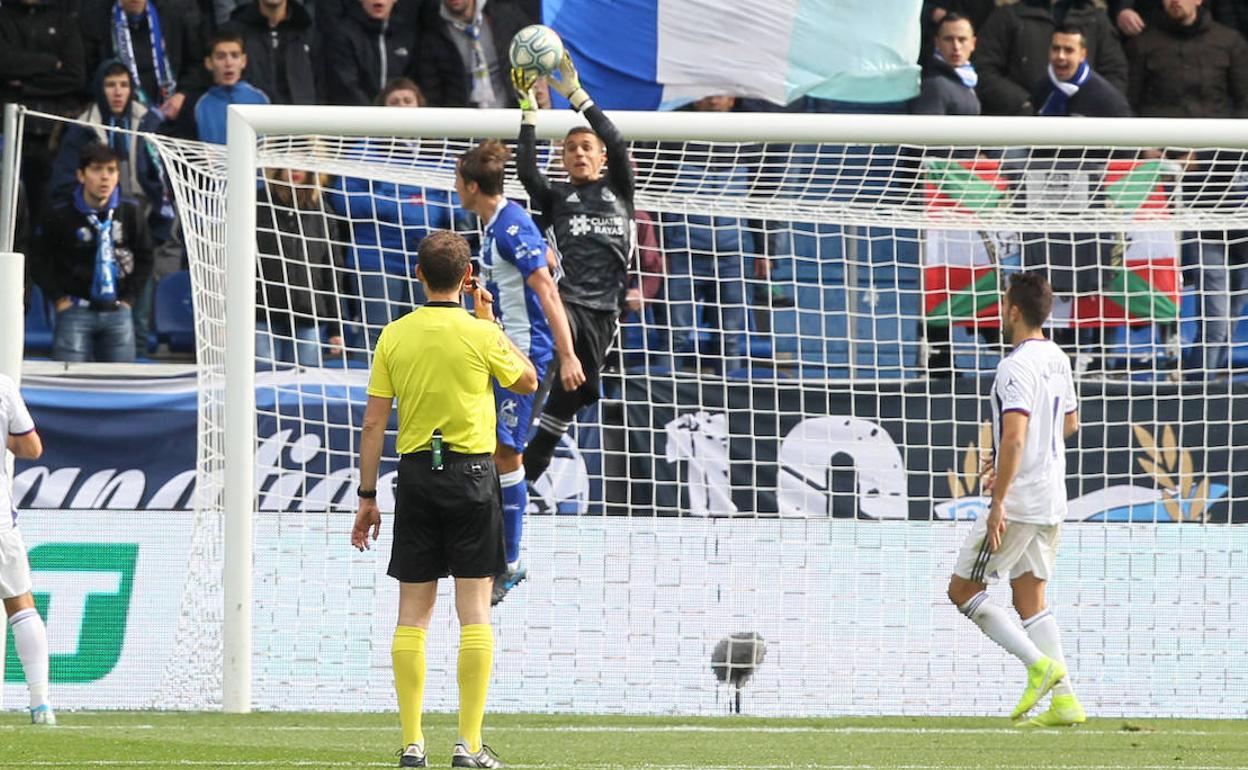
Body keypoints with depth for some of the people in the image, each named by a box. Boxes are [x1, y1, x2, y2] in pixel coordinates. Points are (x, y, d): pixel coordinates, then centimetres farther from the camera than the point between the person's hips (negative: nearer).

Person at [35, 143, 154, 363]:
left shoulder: (129, 213, 2)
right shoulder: (61, 216, -5)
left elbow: (144, 258, 13)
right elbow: (41, 261, 3)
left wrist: (128, 297, 5)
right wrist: (59, 298, -3)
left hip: (118, 313, 3)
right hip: (75, 313, -3)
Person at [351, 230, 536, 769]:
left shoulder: (394, 336, 1)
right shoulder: (480, 334, -6)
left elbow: (373, 423, 1)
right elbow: (527, 381, 12)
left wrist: (367, 496, 7)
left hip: (416, 472, 2)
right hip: (471, 471, -2)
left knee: (413, 613, 6)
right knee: (474, 611, 0)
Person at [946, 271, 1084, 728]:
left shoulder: (1017, 367, -17)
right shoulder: (1057, 361, 12)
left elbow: (1014, 437, -26)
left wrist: (999, 502, -25)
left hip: (1018, 503, -9)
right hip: (1052, 502, 9)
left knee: (963, 590, 1)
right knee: (1030, 600, 11)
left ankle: (1039, 663, -9)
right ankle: (1064, 699, 1)